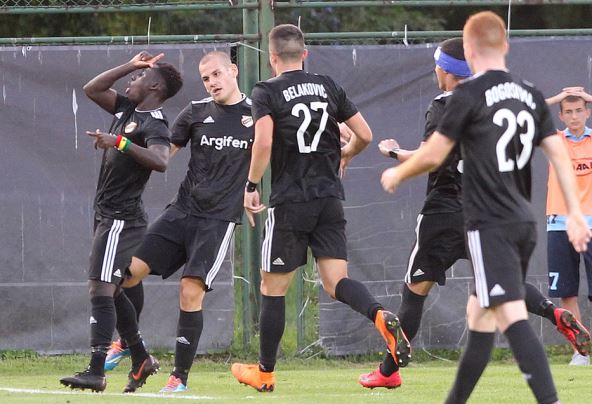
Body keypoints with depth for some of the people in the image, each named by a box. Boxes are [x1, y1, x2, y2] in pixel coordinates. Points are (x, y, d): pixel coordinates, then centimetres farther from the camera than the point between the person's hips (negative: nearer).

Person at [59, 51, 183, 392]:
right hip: (109, 215, 10)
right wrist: (131, 64, 14)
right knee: (112, 291, 17)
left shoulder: (154, 124, -16)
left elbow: (160, 161, -34)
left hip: (121, 219, -10)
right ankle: (141, 358, 27)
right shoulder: (129, 109, 13)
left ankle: (96, 372, -18)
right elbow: (92, 89, 21)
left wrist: (121, 143, -42)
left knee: (101, 290, -15)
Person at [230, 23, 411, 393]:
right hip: (330, 200, 4)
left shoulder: (266, 92, -4)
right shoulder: (329, 87, 10)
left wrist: (251, 186, -8)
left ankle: (265, 372, 16)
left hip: (290, 202, -4)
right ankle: (381, 316, -28)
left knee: (273, 288, 8)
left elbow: (264, 142, -19)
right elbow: (365, 135, 9)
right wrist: (345, 155, 29)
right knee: (336, 282, 2)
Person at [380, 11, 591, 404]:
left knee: (513, 315, -16)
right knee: (479, 314, 18)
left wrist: (397, 174, 14)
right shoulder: (531, 94, 11)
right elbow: (560, 154, 8)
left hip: (491, 224, -8)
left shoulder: (470, 94, -8)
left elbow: (432, 156, -5)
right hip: (525, 223, 8)